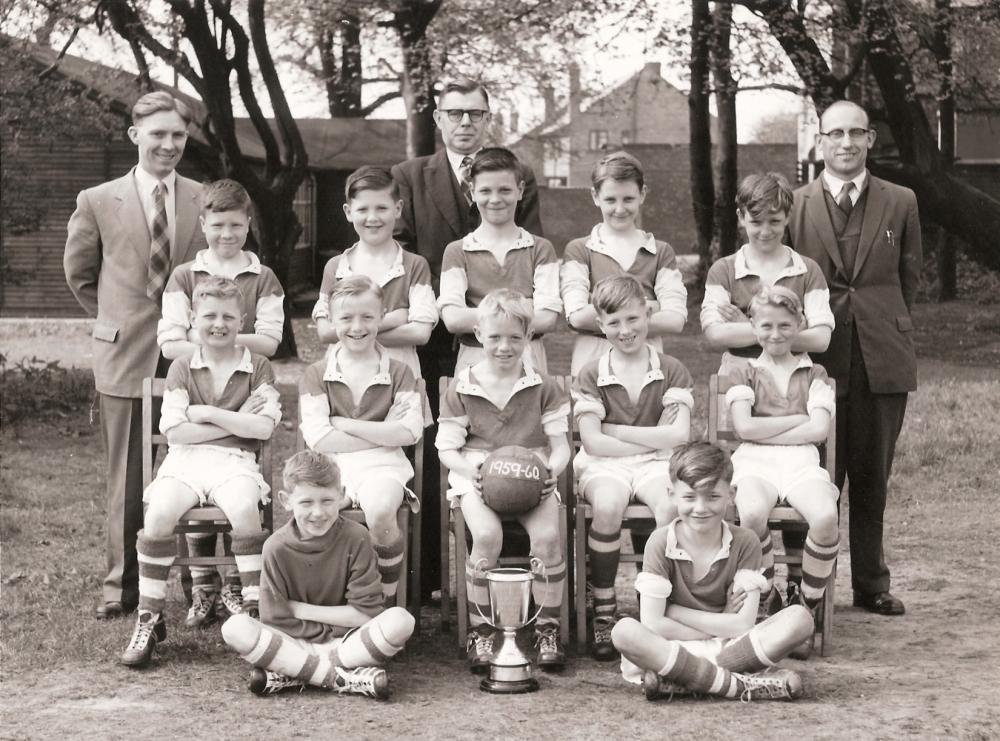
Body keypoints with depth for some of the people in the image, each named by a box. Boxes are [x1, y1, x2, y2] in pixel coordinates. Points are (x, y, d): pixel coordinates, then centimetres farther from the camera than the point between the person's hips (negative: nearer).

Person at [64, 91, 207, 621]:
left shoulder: (207, 202, 3)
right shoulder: (98, 202, 2)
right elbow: (79, 273, 14)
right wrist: (119, 319, 13)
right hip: (126, 357, 0)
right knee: (127, 480, 5)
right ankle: (122, 586, 15)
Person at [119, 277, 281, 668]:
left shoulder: (258, 368, 8)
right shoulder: (182, 368, 11)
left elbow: (264, 427, -5)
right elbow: (174, 430, -1)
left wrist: (207, 414, -6)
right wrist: (236, 421, -4)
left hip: (235, 461, -1)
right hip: (184, 460, 1)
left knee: (244, 510, -35)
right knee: (159, 513, -30)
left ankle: (256, 610, -25)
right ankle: (149, 618, -18)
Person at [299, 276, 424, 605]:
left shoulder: (398, 373, 11)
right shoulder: (316, 375, 11)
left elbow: (409, 431, -4)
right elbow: (318, 438, -3)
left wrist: (344, 424, -6)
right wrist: (384, 434, -5)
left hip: (382, 465, -1)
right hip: (332, 465, 1)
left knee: (379, 512, -36)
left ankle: (388, 599, -12)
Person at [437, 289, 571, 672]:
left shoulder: (543, 387, 8)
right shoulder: (461, 388, 5)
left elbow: (560, 445, 8)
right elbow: (447, 448, 5)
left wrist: (552, 469, -15)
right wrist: (471, 471, -16)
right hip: (477, 477, -1)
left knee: (547, 535, -28)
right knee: (487, 535, -31)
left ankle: (548, 627, -7)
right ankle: (478, 629, -13)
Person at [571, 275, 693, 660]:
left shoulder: (672, 371, 8)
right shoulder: (591, 375, 5)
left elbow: (678, 434, -5)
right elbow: (592, 441, -5)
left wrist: (613, 429, -6)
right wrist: (653, 439, -7)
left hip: (657, 464, 1)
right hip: (604, 464, -1)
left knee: (672, 505, -35)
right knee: (608, 505, -37)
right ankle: (602, 613, -24)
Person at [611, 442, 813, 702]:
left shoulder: (745, 543, -2)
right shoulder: (661, 543, -6)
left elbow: (743, 625, -9)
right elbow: (652, 624, -13)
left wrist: (675, 612, -9)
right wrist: (719, 628, -11)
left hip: (728, 648, 2)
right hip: (671, 649, -2)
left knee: (800, 618, -22)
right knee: (624, 631, -33)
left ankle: (676, 681, -26)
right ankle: (742, 685, -33)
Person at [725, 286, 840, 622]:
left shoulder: (813, 374, 18)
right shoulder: (744, 374, 16)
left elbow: (819, 429, 1)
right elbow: (745, 427, -2)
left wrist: (765, 433, -2)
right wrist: (800, 418, 0)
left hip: (801, 461, 1)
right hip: (754, 462, -1)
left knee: (826, 517, -34)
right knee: (752, 514, -38)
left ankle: (808, 601, -11)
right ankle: (767, 599, -14)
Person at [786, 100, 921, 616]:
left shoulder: (900, 203, 6)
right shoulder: (794, 206, 2)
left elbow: (910, 274, 14)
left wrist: (888, 325, 10)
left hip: (884, 358, 2)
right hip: (819, 360, -1)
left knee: (872, 476, 9)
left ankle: (871, 582, 19)